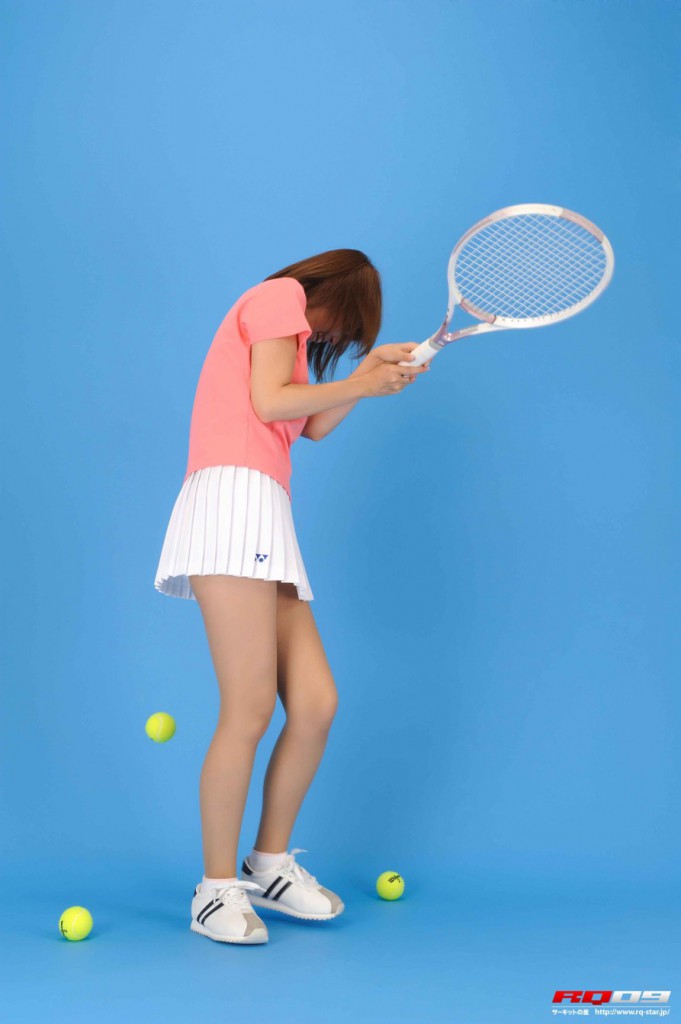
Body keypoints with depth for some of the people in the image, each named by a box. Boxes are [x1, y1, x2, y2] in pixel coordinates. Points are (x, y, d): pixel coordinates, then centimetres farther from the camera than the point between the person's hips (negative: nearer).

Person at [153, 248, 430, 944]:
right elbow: (269, 402, -7)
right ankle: (216, 889, -3)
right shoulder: (281, 295, 6)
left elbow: (312, 426, 27)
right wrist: (359, 384, 5)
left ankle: (269, 864, 13)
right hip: (233, 499, -10)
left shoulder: (288, 328, 34)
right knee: (249, 713, -14)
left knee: (316, 704, 0)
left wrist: (368, 373, 21)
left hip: (265, 521, 10)